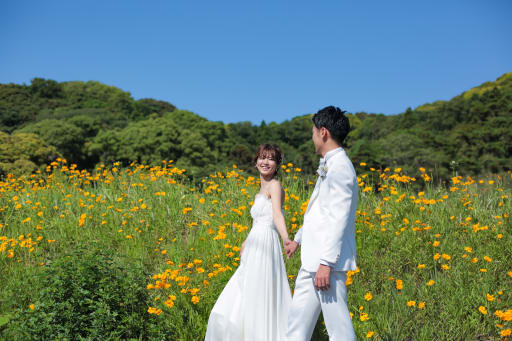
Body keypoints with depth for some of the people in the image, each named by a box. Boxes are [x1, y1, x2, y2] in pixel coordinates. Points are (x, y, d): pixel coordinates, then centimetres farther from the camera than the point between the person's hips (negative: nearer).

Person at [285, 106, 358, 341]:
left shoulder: (339, 166, -14)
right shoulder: (329, 165, 17)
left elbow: (339, 219, -21)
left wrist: (326, 263, -24)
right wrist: (298, 239, 38)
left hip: (328, 261, -10)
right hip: (312, 260, 10)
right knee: (298, 321, 14)